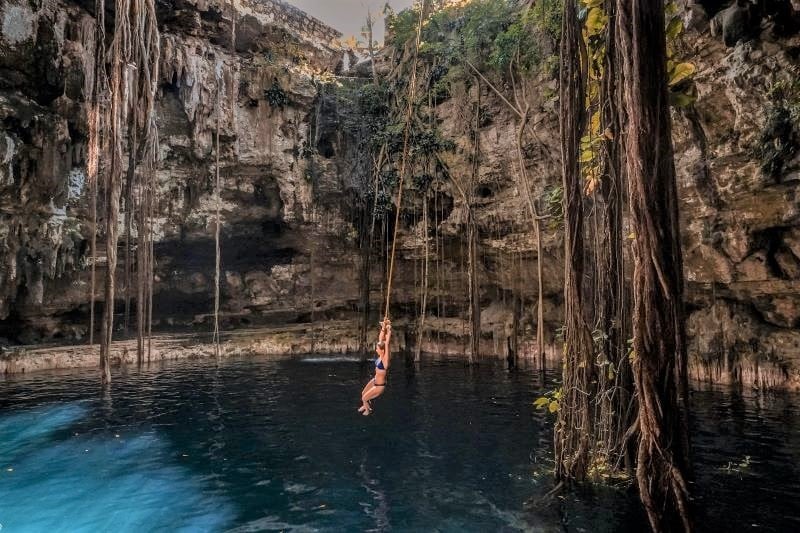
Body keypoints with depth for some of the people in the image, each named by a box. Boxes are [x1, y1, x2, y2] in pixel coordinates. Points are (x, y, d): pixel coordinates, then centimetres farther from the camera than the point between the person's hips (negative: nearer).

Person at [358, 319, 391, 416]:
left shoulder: (385, 359, -28)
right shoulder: (380, 356, -9)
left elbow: (387, 344, -39)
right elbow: (380, 339, -9)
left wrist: (389, 331, -40)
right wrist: (383, 328, -17)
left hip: (379, 386, -7)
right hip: (374, 381, 7)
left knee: (364, 399, 9)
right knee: (363, 393, 25)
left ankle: (368, 410, 39)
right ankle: (366, 406, 54)